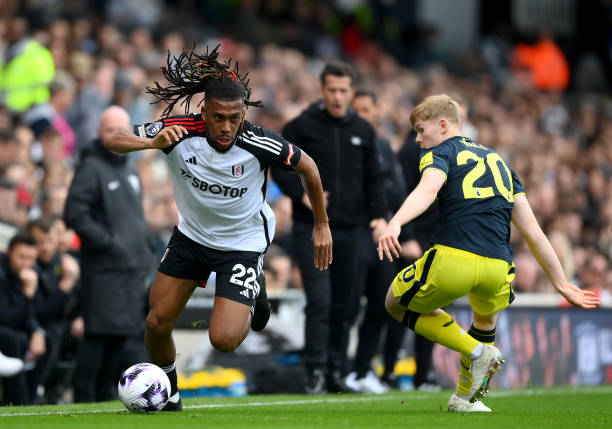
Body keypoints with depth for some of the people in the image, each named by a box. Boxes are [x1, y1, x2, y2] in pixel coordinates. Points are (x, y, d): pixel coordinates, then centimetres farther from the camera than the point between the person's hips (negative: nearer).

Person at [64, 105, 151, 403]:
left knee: (123, 335, 9)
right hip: (104, 269, -8)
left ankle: (105, 394, 16)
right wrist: (106, 241, -18)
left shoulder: (130, 171, 18)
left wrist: (144, 254, 16)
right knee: (99, 333, -10)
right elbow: (74, 214, -16)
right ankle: (84, 398, -5)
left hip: (134, 267, 8)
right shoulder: (91, 169, -8)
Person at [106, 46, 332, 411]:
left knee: (224, 339, -15)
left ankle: (254, 298, 20)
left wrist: (322, 225, 2)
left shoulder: (260, 144, -27)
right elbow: (114, 141, -21)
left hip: (243, 242, -3)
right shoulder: (179, 131, -24)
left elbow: (307, 166, -7)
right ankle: (167, 393, 30)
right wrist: (153, 143, -41)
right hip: (191, 235, 3)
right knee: (157, 323, 0)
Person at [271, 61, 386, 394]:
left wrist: (378, 214, 1)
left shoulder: (363, 131, 11)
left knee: (343, 305, 9)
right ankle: (315, 373, -9)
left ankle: (336, 372, 18)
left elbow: (372, 178, 15)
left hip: (349, 229, 4)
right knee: (320, 301, -13)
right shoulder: (301, 126, -2)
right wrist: (302, 195, -16)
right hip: (311, 229, -4)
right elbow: (279, 167, 0)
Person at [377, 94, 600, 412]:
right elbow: (533, 232, 22)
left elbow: (427, 189, -17)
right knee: (486, 317, 40)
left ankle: (477, 350, 5)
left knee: (397, 304, 23)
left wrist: (395, 223, -35)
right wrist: (561, 284, 25)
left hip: (452, 258, -6)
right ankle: (465, 397, 38)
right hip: (498, 267, 6)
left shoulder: (439, 153, 10)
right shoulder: (498, 161, 27)